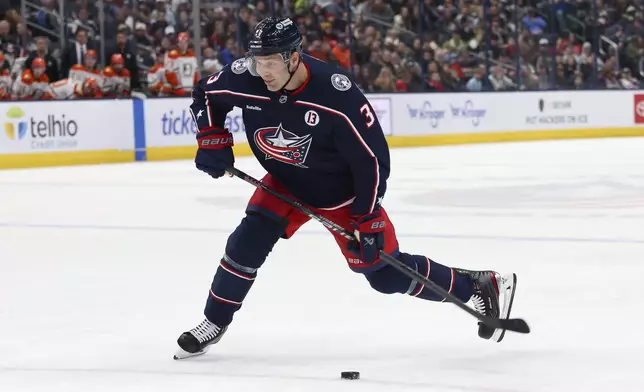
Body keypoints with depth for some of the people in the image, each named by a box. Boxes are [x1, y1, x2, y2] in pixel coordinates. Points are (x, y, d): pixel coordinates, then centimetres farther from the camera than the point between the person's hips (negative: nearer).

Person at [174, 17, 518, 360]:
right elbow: (204, 94, 0)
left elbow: (372, 157, -26)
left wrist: (368, 219, -24)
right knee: (248, 242, -13)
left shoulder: (337, 95, -35)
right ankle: (214, 323, 7)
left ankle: (482, 286, 14)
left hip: (341, 191, -4)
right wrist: (212, 140, -11)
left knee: (387, 273, -2)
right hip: (286, 185, 4)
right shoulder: (244, 80, -23)